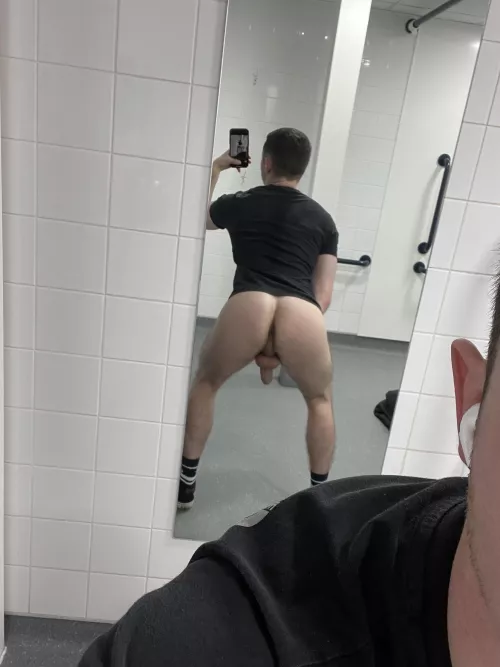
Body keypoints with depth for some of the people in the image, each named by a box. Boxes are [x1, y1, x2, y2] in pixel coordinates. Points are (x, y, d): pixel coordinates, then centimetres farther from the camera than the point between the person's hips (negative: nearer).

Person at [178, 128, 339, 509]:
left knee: (206, 383, 30)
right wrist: (279, 347, 25)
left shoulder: (239, 203, 23)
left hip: (248, 309, 0)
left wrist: (215, 169, 53)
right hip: (304, 317, 1)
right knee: (320, 400, 31)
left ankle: (186, 484, 35)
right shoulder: (322, 219, 24)